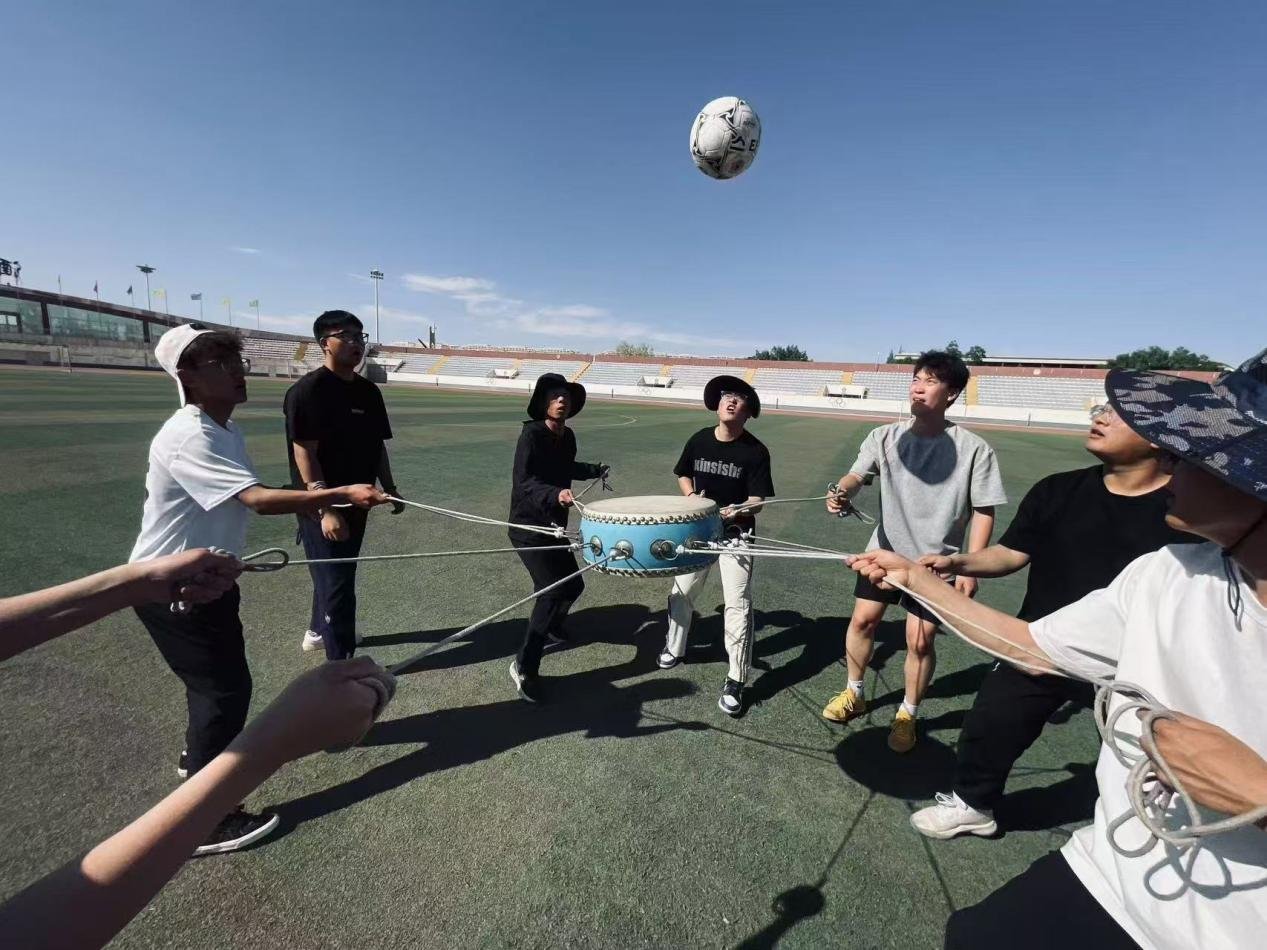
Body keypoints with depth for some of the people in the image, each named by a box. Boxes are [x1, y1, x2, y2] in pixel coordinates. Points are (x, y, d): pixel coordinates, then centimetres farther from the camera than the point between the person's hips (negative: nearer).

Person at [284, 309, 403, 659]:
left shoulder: (368, 390, 7)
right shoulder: (308, 390, -16)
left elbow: (377, 446, 13)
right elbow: (304, 454, -20)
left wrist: (390, 489, 13)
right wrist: (325, 509, -25)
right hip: (323, 507, -8)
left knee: (340, 573, 23)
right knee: (336, 580, 0)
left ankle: (318, 631, 45)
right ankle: (341, 663, 14)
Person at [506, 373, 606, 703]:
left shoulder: (568, 436, 5)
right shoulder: (531, 434, -18)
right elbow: (522, 481, -30)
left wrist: (593, 470, 23)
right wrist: (555, 494, -44)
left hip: (555, 525, 8)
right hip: (528, 527, -8)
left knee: (572, 584, 17)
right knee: (551, 589, -16)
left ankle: (551, 626, 48)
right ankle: (524, 666, -4)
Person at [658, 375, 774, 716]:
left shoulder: (755, 451, -13)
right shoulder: (699, 440, -3)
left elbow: (758, 499, -15)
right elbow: (683, 474, 12)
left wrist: (740, 509, -36)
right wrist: (691, 495, -8)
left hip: (736, 534, -4)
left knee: (737, 604, -4)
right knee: (682, 591, 16)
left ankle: (735, 681, 9)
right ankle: (674, 647, 41)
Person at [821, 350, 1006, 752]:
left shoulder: (975, 449, -9)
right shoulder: (885, 436, -5)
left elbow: (984, 511, -6)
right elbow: (857, 474, -18)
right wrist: (841, 492, -42)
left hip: (937, 563, -2)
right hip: (885, 551, 2)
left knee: (920, 640, 3)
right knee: (862, 619, 8)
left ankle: (907, 714, 30)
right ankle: (854, 693, 33)